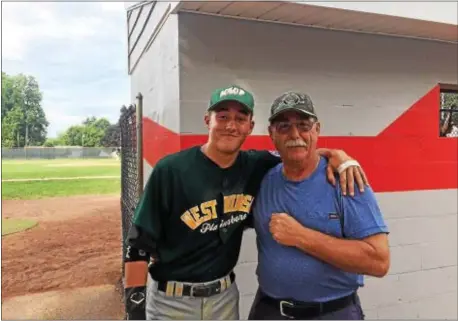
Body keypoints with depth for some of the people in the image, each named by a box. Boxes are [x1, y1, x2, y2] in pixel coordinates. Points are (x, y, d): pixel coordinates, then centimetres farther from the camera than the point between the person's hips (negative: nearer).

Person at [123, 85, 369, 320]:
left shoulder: (255, 166, -5)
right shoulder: (171, 170, -17)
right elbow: (138, 245, -13)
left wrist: (336, 154, -9)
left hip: (224, 297, 4)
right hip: (170, 300, -3)